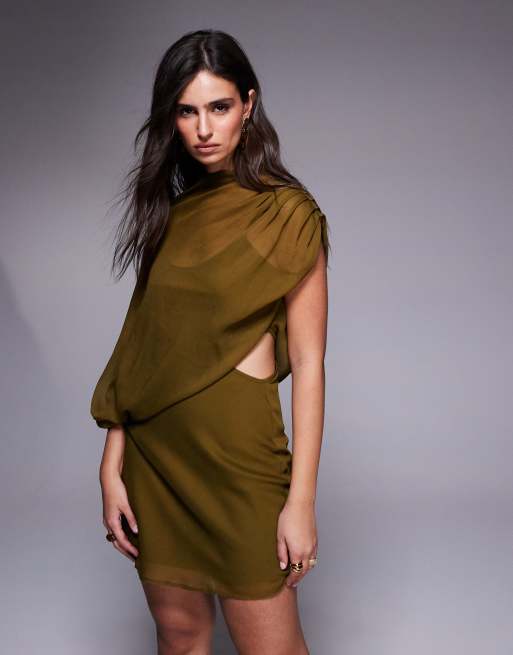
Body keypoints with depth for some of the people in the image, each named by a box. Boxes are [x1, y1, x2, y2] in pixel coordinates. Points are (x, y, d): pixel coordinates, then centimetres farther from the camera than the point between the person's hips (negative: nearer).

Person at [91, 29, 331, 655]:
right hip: (153, 450, 5)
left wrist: (301, 501, -12)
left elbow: (308, 366, -10)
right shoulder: (171, 213, 8)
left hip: (238, 448, -5)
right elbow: (141, 343, 6)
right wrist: (112, 468, 1)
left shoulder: (289, 215, -8)